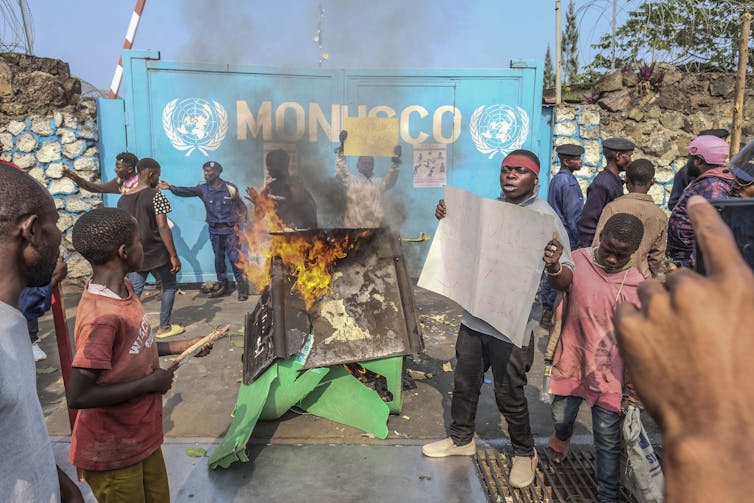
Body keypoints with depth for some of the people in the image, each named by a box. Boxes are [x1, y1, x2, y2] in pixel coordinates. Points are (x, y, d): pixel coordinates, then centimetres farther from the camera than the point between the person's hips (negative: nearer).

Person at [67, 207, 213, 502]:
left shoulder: (123, 287, -1)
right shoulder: (102, 316, -30)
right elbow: (78, 396, -29)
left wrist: (179, 347, 6)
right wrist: (149, 383, -22)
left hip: (140, 436, 8)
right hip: (111, 452, -8)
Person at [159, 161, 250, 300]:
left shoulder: (230, 188, -4)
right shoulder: (203, 189, 2)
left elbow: (241, 207, 2)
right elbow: (186, 191, -11)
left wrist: (241, 225, -3)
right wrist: (170, 188, -28)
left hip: (230, 229, -4)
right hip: (214, 230, 4)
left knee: (235, 258, -8)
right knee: (218, 259, 11)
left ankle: (242, 287, 1)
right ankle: (223, 287, 24)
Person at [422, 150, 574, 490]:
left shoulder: (544, 217, -14)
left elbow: (566, 279, -19)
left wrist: (553, 266, -42)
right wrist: (446, 219, 0)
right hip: (474, 314, 6)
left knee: (509, 395, 8)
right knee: (464, 383, 19)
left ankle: (524, 453, 35)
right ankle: (461, 439, 43)